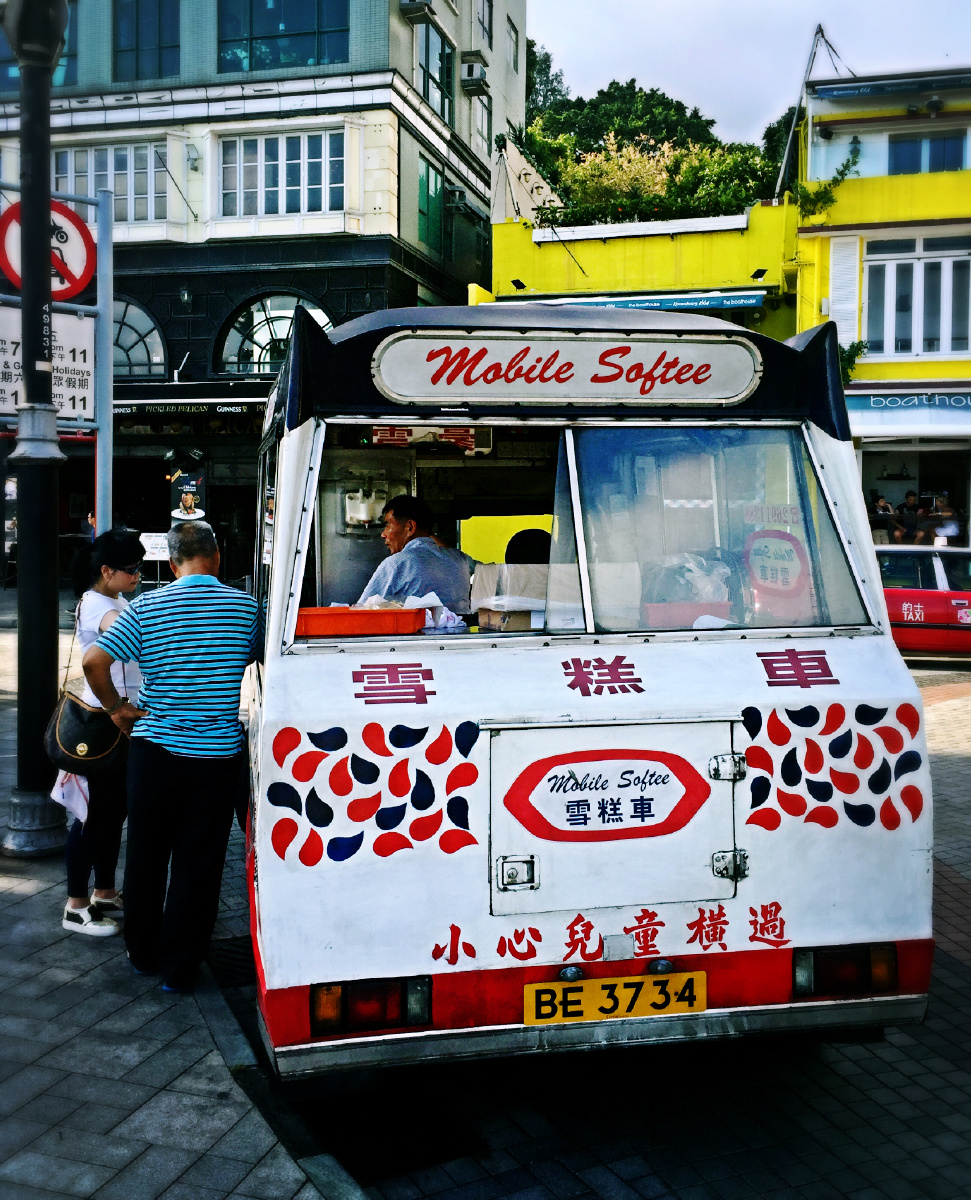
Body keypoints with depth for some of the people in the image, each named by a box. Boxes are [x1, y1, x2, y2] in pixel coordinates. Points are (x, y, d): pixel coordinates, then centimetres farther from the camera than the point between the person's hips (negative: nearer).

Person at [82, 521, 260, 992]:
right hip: (217, 754, 0)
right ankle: (179, 967, 16)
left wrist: (116, 707, 3)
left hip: (154, 748, 1)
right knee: (198, 863, 9)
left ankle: (143, 952, 31)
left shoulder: (146, 607, -5)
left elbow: (94, 662, -12)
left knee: (146, 856, 17)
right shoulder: (245, 607, -3)